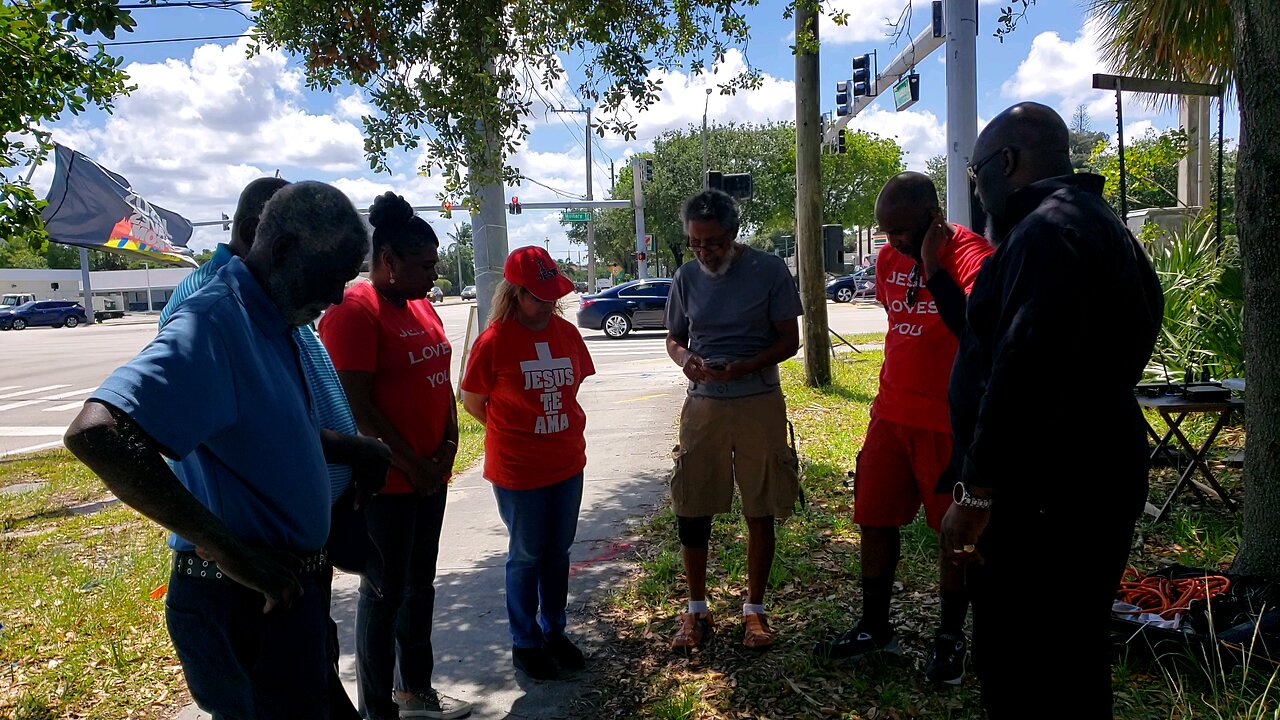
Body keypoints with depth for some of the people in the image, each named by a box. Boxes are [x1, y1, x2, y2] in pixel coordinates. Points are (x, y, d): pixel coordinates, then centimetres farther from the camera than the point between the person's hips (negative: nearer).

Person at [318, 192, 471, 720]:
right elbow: (355, 404, -21)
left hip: (430, 473, 8)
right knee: (385, 592, 4)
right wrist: (411, 464, -15)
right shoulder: (354, 309, -16)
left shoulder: (421, 307, 11)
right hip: (385, 479, -8)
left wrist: (447, 448, 1)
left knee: (420, 583, 19)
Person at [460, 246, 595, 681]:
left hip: (568, 463, 5)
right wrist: (515, 434, 4)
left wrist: (558, 429, 9)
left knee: (558, 552, 17)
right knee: (526, 556, 9)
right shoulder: (494, 340, -15)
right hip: (518, 470, -5)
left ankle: (554, 631, 35)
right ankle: (525, 643, 27)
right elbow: (472, 401, -5)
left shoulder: (566, 332, 0)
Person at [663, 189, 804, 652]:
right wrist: (685, 358, -12)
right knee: (690, 512, 3)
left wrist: (744, 366, -21)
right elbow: (673, 338, 12)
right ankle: (696, 610, 22)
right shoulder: (687, 277, 4)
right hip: (702, 405, 3)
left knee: (760, 513, 7)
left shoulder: (768, 270, -6)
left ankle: (755, 609, 25)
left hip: (759, 403, -2)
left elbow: (789, 339, -4)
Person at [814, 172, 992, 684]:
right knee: (875, 519, 10)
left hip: (949, 420, -6)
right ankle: (875, 628, 27)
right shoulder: (888, 258, 6)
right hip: (891, 412, 7)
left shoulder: (970, 253, -16)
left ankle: (950, 638, 25)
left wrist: (932, 266, -31)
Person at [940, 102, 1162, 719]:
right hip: (1088, 485, 11)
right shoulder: (1096, 225, 18)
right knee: (1068, 669, 21)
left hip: (1046, 501, -11)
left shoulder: (1045, 230, -17)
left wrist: (975, 490, -23)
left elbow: (1023, 372, -26)